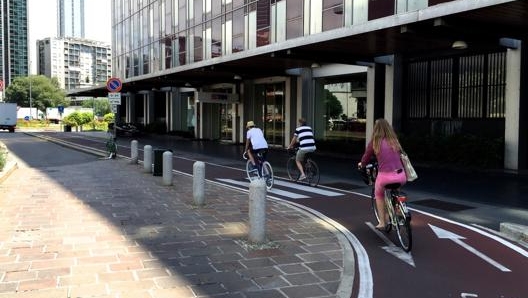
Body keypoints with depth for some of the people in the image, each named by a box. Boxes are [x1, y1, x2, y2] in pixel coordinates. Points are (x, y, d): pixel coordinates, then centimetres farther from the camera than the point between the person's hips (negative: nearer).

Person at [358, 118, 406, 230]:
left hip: (385, 176, -3)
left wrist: (361, 164, 35)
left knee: (379, 195, 28)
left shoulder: (375, 142, 3)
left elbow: (366, 157, 13)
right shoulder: (394, 141, 12)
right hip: (401, 176, 3)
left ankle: (382, 222, 24)